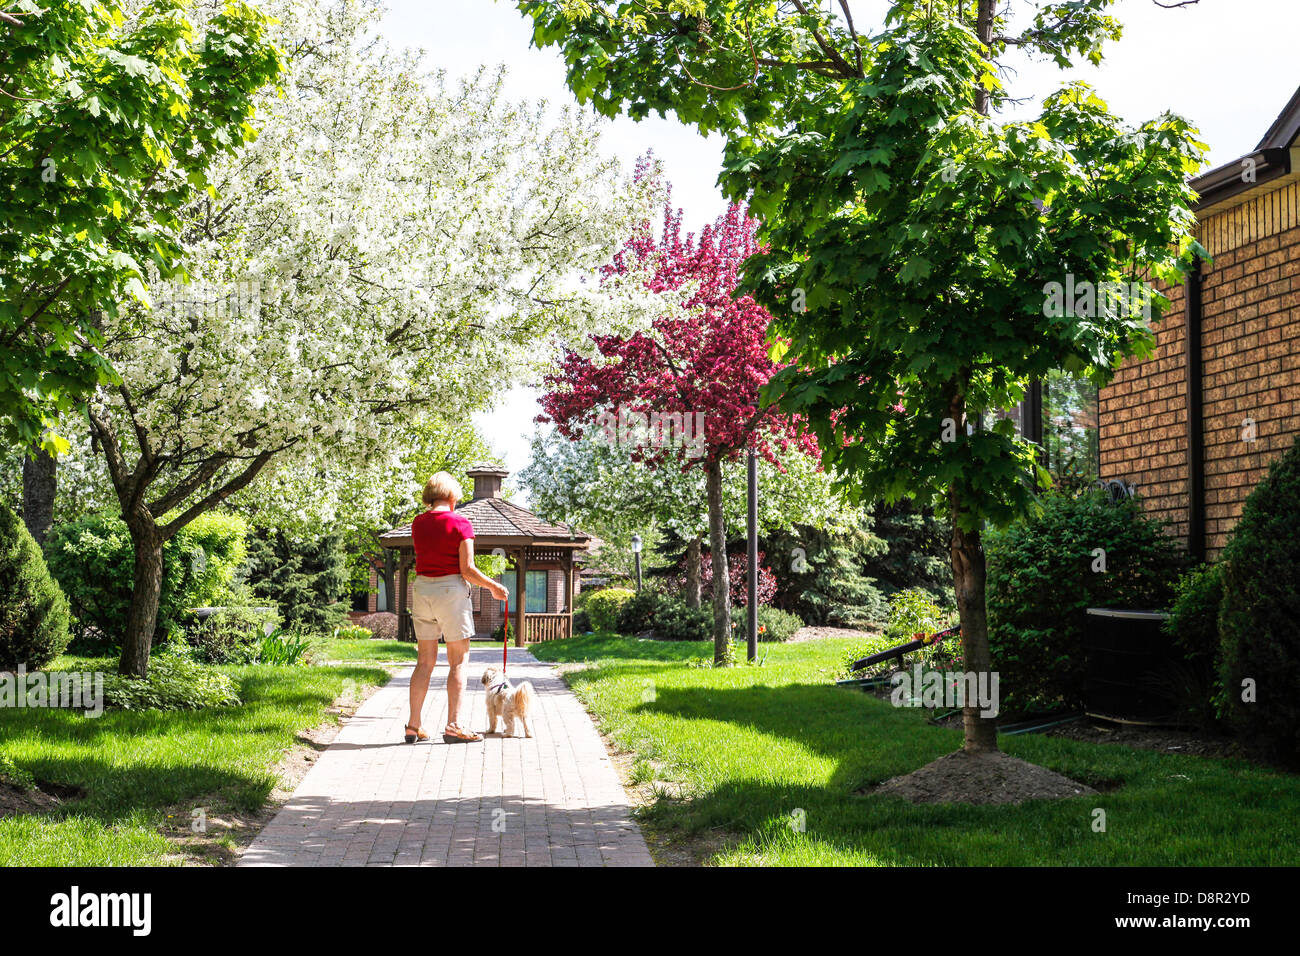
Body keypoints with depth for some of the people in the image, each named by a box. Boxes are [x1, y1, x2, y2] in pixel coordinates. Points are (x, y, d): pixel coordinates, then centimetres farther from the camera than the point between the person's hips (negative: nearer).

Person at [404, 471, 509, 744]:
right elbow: (467, 569, -12)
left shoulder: (417, 523, 6)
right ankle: (453, 727, -1)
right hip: (451, 590, -5)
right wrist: (494, 587, 0)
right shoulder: (460, 524, -9)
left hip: (422, 588, 5)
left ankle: (414, 726, 9)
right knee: (458, 661, 2)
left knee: (424, 661, 11)